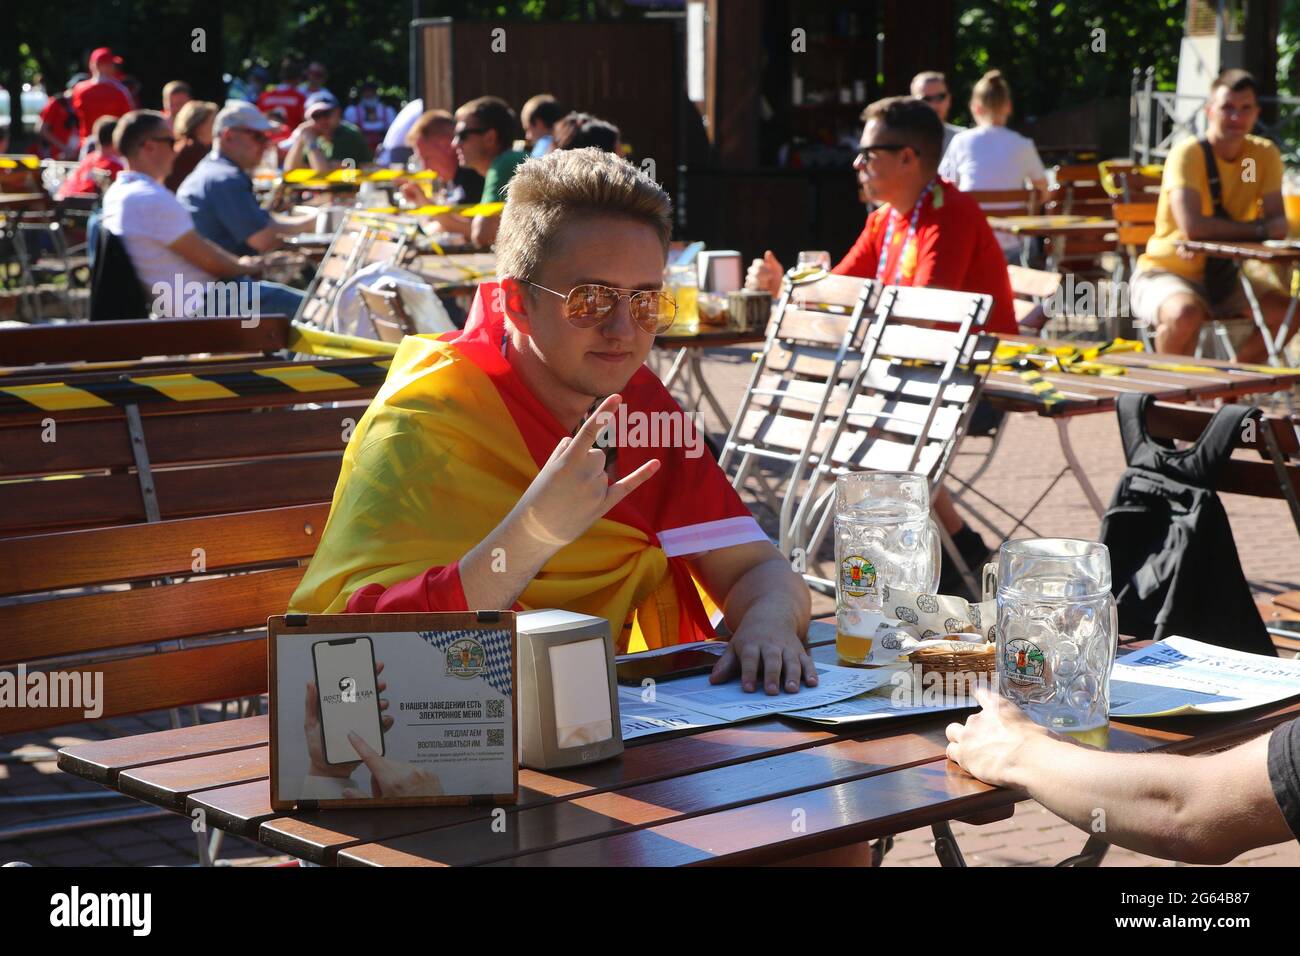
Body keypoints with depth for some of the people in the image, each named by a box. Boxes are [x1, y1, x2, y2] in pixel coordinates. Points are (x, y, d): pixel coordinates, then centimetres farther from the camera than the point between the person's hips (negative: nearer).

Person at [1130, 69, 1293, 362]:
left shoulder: (1265, 155, -1)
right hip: (1166, 272, -6)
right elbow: (1192, 226, -30)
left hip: (1223, 276, 6)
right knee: (1186, 313, -36)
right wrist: (1256, 230, -20)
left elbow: (1279, 225, -11)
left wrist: (1222, 235, -27)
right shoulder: (1187, 154, -17)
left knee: (1286, 311, -11)